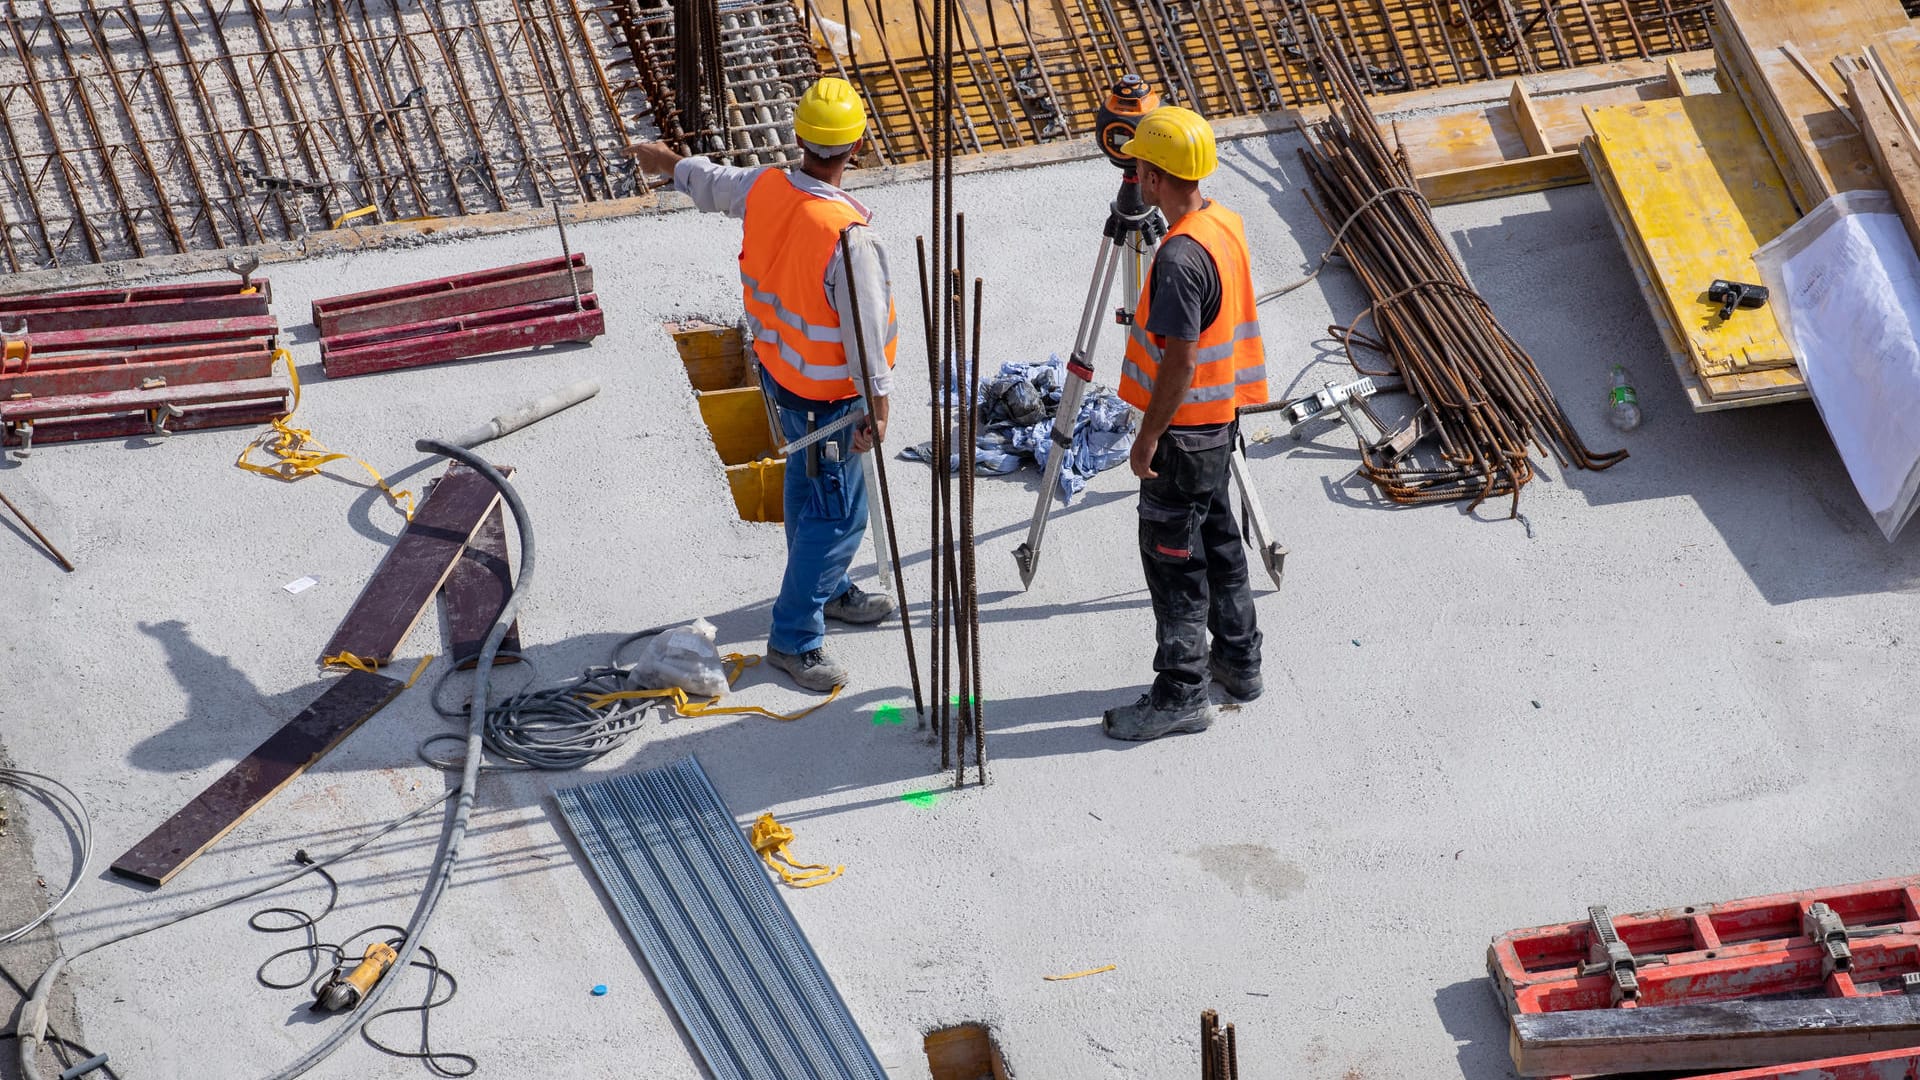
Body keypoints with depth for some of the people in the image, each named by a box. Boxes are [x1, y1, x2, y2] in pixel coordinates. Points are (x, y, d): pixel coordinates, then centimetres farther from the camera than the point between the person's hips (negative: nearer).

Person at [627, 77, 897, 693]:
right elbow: (866, 327, -27)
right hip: (826, 394, -8)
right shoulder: (848, 236, -33)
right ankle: (794, 636, 14)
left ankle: (826, 590, 46)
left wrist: (667, 162, 33)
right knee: (838, 512, 4)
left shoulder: (764, 187, -11)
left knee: (810, 484, 26)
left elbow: (710, 184, 12)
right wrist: (876, 404, -16)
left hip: (777, 365, 8)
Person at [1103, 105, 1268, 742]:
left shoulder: (1182, 257, -27)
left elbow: (1181, 361, -25)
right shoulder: (1227, 223, 3)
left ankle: (1182, 694, 9)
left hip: (1185, 428, -9)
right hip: (1219, 420, 10)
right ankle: (1238, 660, 33)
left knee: (1172, 555, 0)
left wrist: (1147, 437, -16)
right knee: (1216, 535, 21)